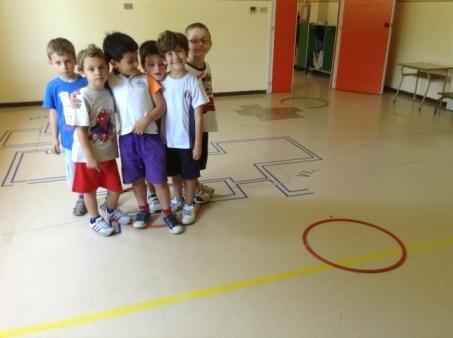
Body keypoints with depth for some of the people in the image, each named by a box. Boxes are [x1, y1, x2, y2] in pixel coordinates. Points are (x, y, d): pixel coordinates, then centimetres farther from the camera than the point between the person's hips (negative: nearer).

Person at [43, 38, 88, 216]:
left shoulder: (86, 82, -12)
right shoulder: (53, 86, -8)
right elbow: (53, 113, 1)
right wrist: (55, 138, 5)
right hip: (69, 139, 2)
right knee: (74, 171, 17)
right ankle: (81, 198, 41)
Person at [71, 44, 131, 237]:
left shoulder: (109, 94, -1)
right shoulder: (83, 97, -19)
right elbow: (80, 130, -18)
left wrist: (115, 148, 7)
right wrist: (89, 157, -18)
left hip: (108, 153, 5)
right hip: (88, 155, -5)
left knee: (115, 187, 15)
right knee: (90, 189, 13)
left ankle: (112, 211, 43)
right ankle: (95, 220, 35)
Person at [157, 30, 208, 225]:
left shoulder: (192, 82, -12)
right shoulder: (162, 82, -3)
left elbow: (198, 115, -11)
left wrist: (198, 143, -12)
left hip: (187, 140, -3)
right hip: (168, 139, 4)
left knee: (189, 175, 11)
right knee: (174, 174, 20)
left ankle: (189, 206, 30)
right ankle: (178, 200, 42)